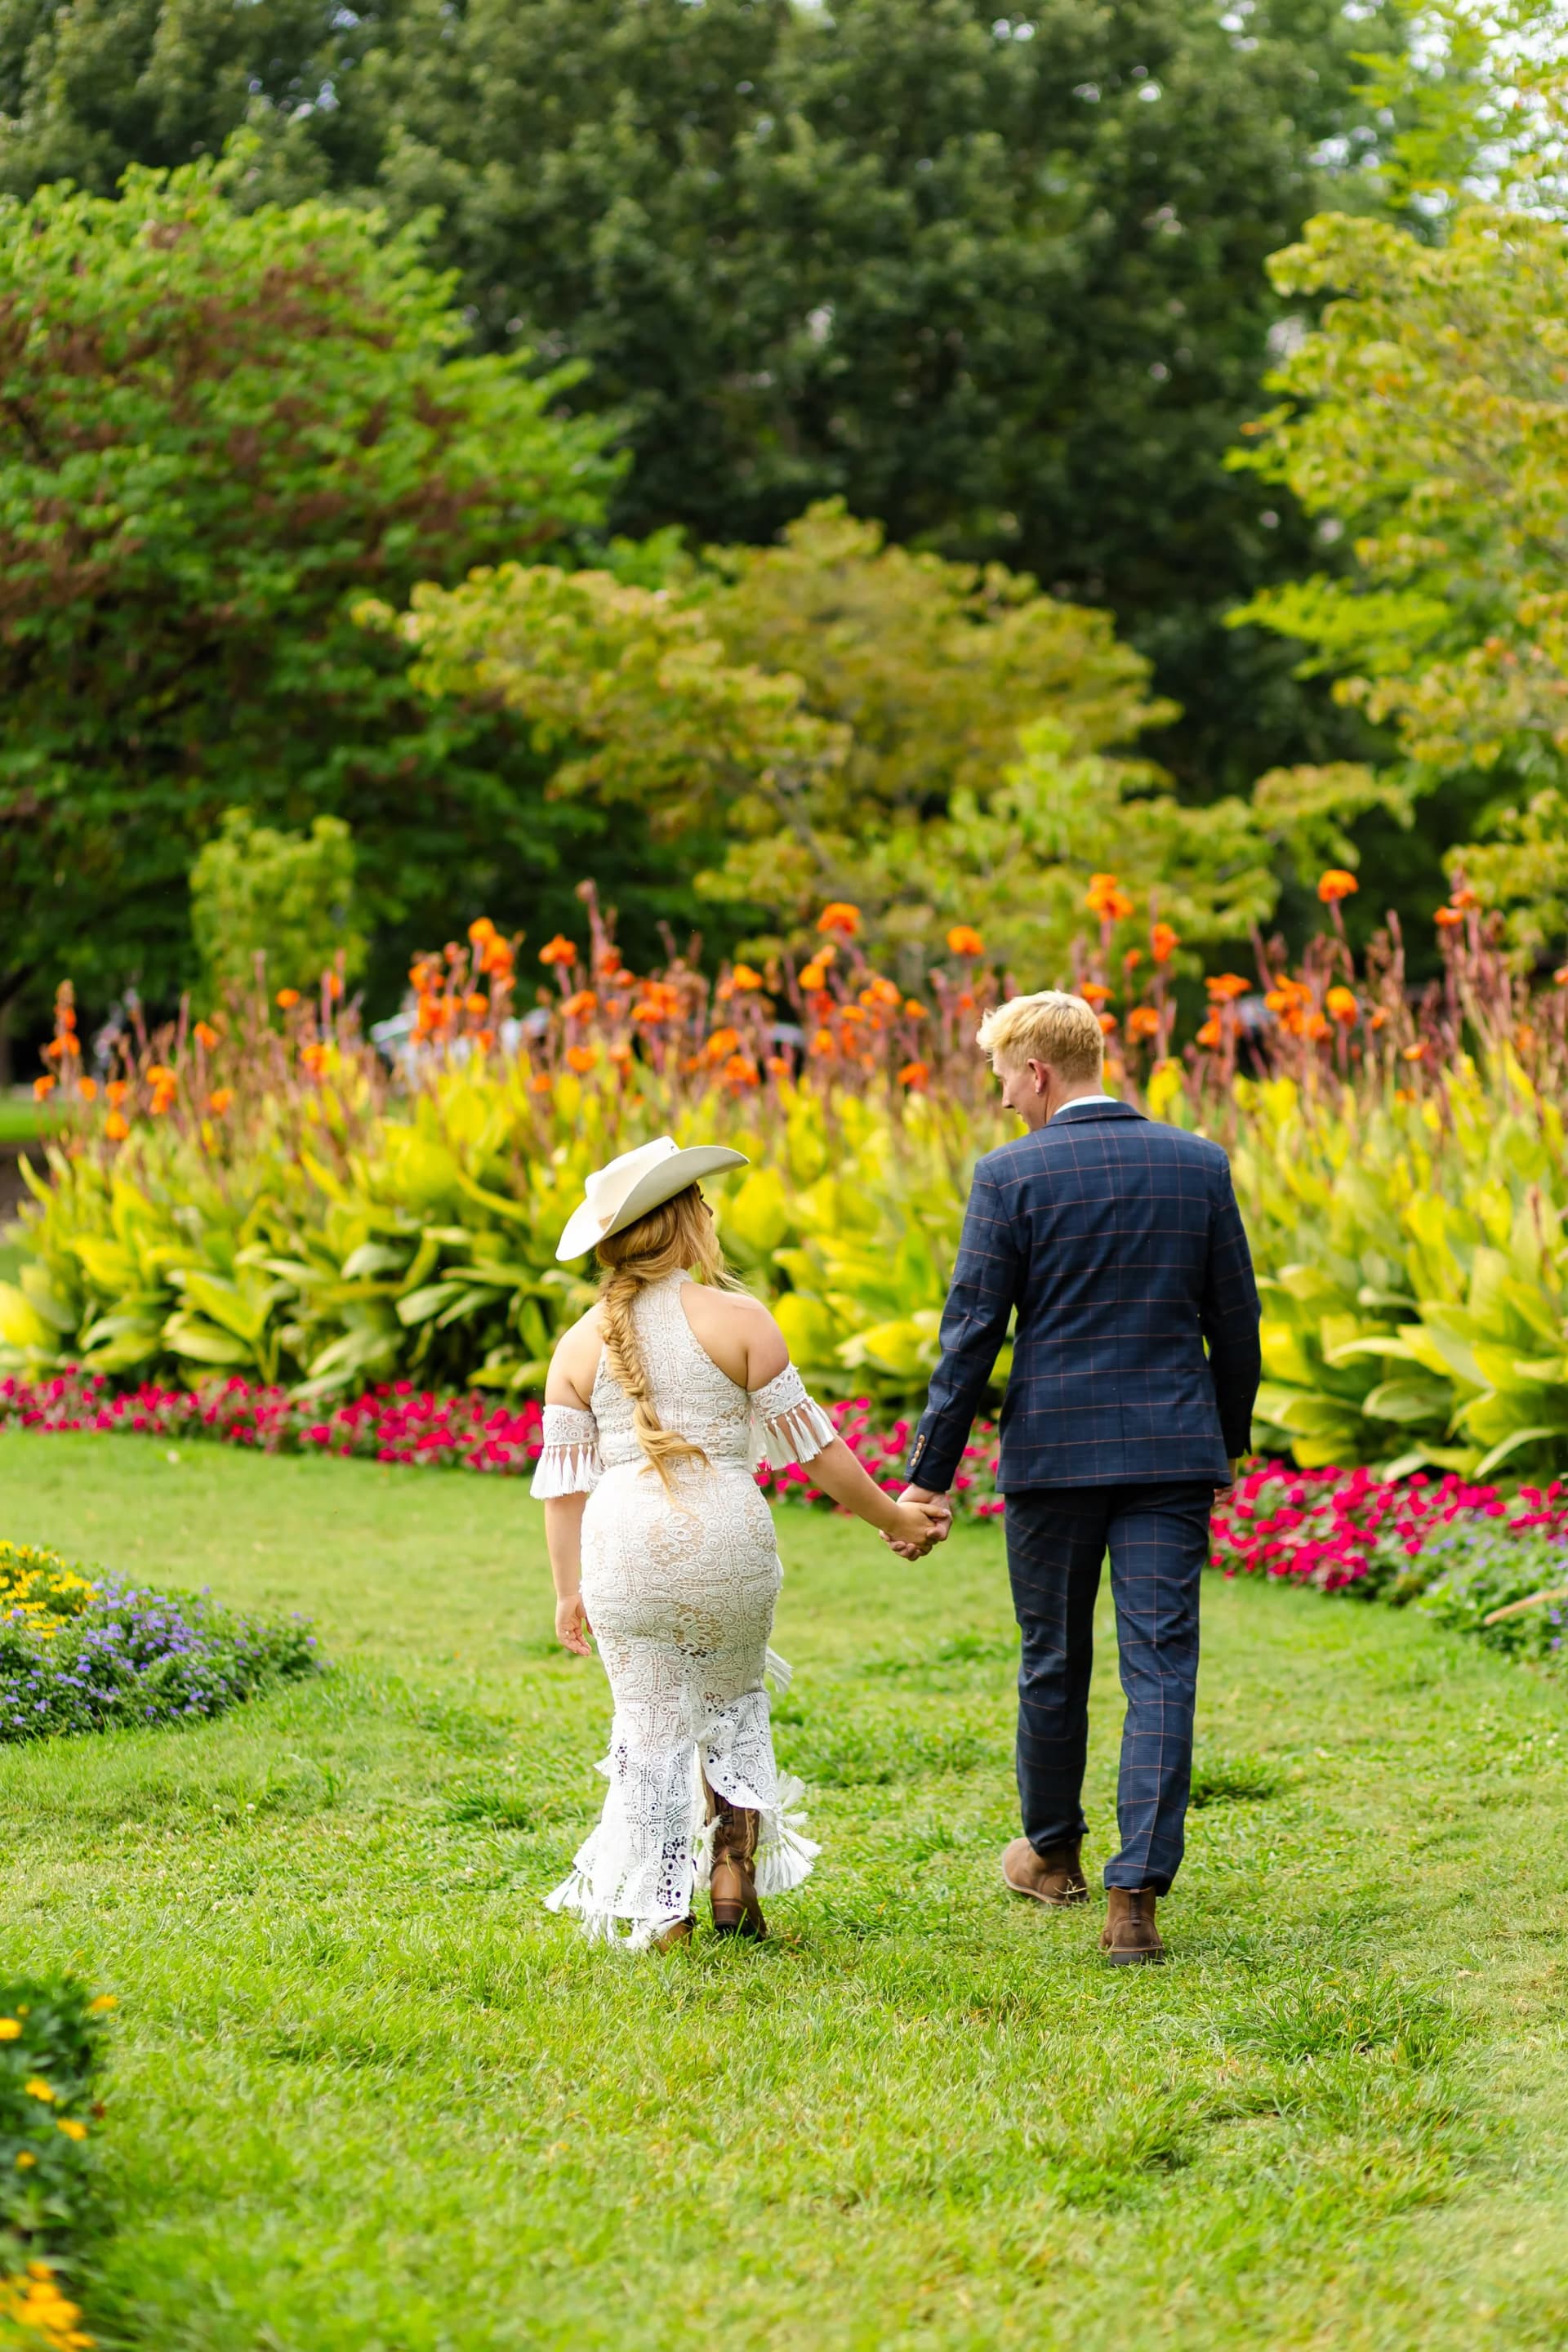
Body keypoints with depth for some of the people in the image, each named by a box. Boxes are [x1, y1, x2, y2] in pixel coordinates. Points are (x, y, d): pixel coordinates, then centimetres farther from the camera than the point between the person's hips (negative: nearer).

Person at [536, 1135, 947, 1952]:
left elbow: (564, 1483, 7)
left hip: (625, 1546, 1)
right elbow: (808, 1442, -1)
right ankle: (734, 1876, 13)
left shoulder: (580, 1344, 5)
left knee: (650, 1724, 10)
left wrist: (569, 1591, 16)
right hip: (727, 1541, -1)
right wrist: (891, 1517, 11)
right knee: (733, 1702, 22)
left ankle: (659, 1913, 10)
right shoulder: (737, 1319, -4)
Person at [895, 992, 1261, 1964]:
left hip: (1055, 1449, -1)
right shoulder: (1200, 1165, 3)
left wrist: (930, 1475, -1)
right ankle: (1137, 1893, -10)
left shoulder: (1011, 1175, -7)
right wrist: (1227, 1450, 21)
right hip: (1172, 1450, 1)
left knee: (1055, 1662, 16)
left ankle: (1053, 1852, 34)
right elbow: (1237, 1322, 8)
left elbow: (973, 1332, -7)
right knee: (1162, 1668, -2)